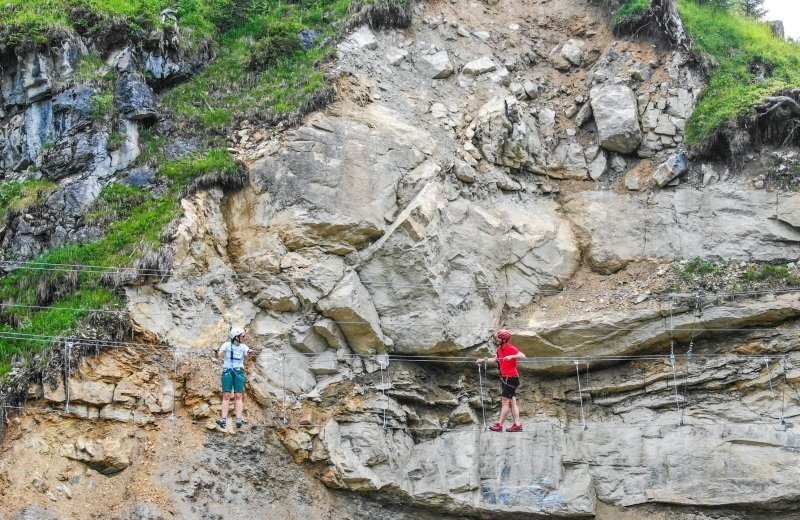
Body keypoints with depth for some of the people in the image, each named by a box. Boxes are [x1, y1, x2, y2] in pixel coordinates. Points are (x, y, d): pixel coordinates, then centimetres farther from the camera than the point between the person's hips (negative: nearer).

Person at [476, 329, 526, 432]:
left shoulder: (510, 348, -15)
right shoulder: (499, 349, 11)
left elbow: (522, 356, -25)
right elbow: (495, 359, 22)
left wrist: (511, 356, -38)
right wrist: (484, 360, 14)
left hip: (511, 378, -9)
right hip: (504, 377, 9)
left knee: (505, 401, -4)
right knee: (512, 402, 9)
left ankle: (499, 424, -1)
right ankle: (517, 424, 11)